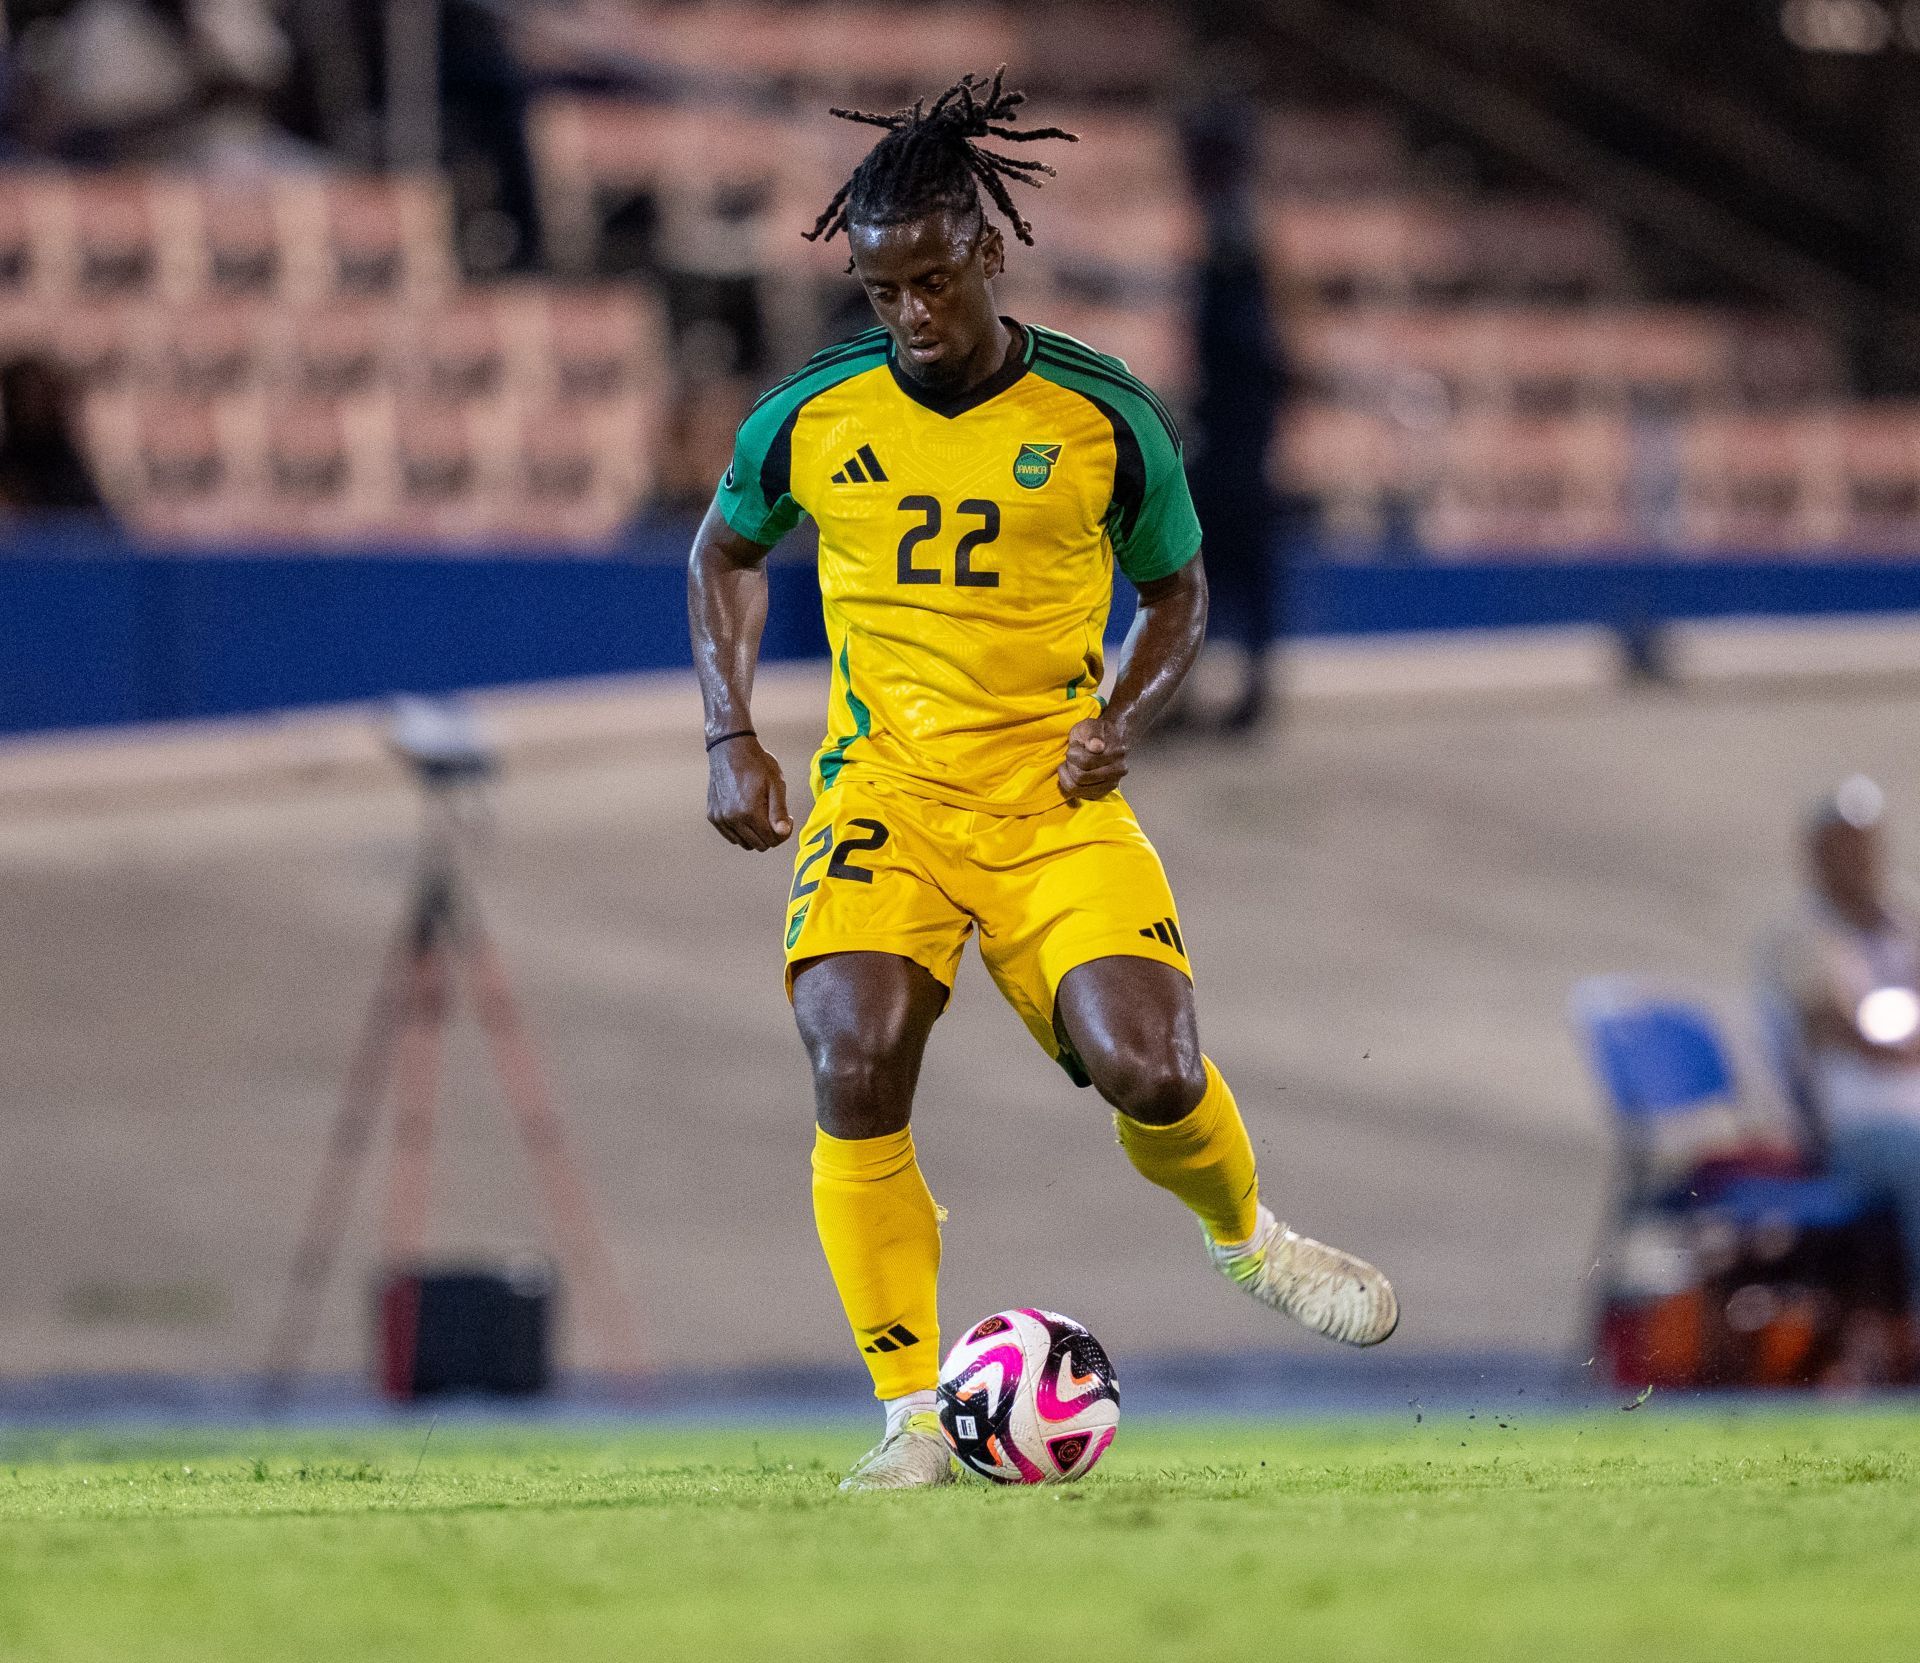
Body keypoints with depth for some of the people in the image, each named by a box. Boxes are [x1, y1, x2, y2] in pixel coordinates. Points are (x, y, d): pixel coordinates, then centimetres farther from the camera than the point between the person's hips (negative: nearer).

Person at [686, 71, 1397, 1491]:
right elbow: (727, 552, 20)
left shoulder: (1102, 417, -3)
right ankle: (913, 1417, -11)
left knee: (1153, 1073, -18)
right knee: (854, 1069, -23)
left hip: (1054, 801, -1)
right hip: (881, 793, 1)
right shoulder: (809, 418, -1)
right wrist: (731, 736, 7)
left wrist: (1124, 717, -6)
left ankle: (1246, 1235, 20)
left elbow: (1178, 589, 13)